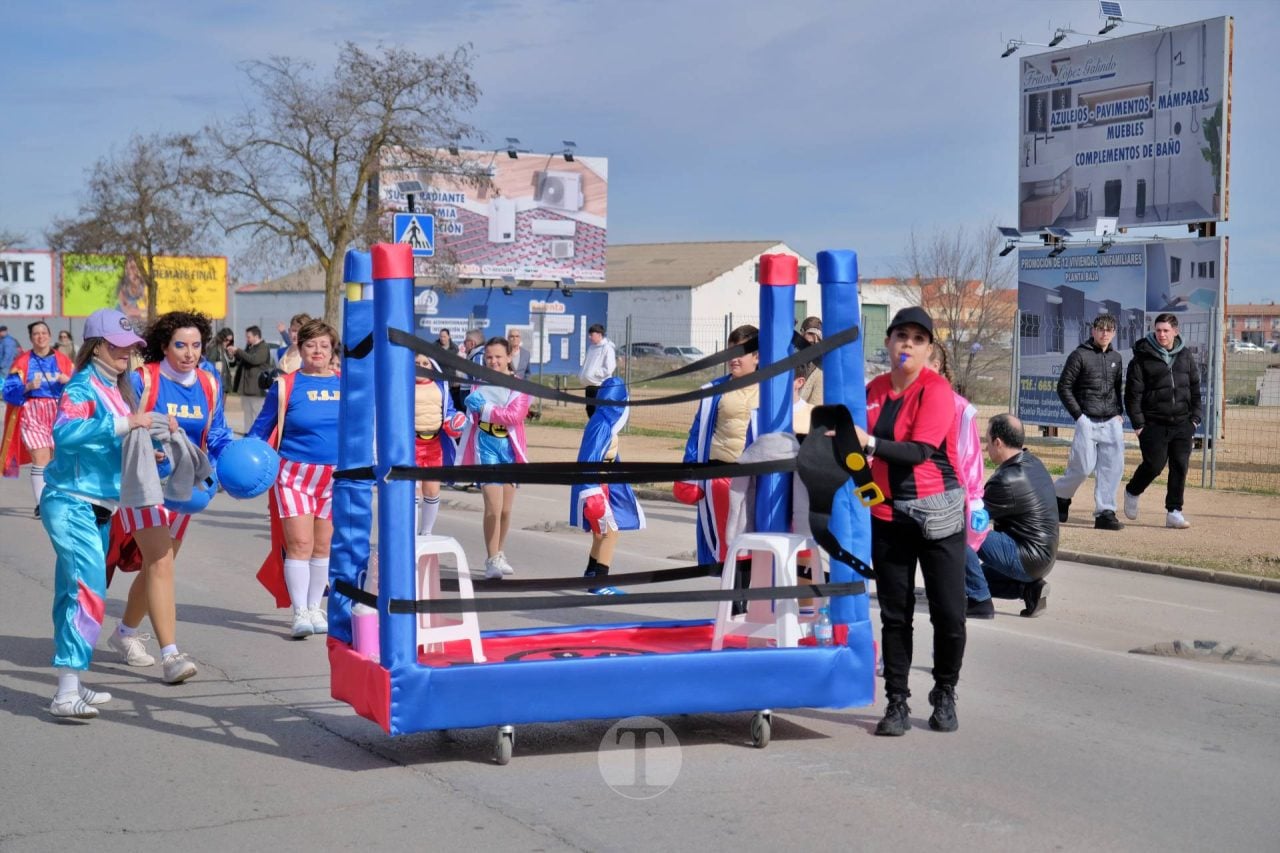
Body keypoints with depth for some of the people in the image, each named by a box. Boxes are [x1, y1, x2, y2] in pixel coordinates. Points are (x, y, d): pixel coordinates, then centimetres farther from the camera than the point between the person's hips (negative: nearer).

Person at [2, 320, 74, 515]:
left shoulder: (63, 361, 9)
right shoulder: (22, 362, 4)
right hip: (32, 413, -2)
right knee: (41, 458, -12)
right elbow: (9, 391, -1)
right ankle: (41, 504, -9)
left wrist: (68, 381, -13)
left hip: (58, 413, 2)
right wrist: (28, 387, -18)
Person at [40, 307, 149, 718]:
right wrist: (125, 423, -35)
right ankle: (65, 693, -17)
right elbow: (64, 431, -32)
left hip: (98, 507, 9)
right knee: (88, 591, -17)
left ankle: (71, 684, 21)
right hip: (71, 504, -9)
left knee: (75, 593, 14)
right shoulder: (83, 387, -13)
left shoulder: (116, 388, 12)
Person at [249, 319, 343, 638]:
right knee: (300, 544, -9)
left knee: (323, 546, 10)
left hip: (336, 477, 3)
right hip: (295, 475, -3)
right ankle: (300, 613, -3)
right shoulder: (286, 385, -3)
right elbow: (262, 427, 3)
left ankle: (314, 609, 23)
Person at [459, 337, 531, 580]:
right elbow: (472, 416, 13)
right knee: (493, 506, -14)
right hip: (486, 447, -1)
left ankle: (500, 555, 30)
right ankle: (492, 561, -8)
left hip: (510, 448, 1)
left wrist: (485, 408, -16)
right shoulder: (479, 382, 3)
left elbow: (515, 415, -16)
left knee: (506, 509, 11)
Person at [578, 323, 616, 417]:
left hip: (600, 386, -9)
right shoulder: (591, 347, 16)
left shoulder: (608, 348, -10)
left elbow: (608, 369, -16)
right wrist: (581, 373, 6)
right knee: (590, 409, 13)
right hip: (590, 385, 9)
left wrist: (593, 373, -17)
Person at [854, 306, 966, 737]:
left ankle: (945, 696, 18)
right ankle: (897, 703, 13)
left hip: (937, 514, -4)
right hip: (888, 513, 5)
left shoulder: (936, 389, -10)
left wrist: (869, 443, -29)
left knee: (949, 613, -2)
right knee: (894, 614, 6)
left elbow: (920, 451, -21)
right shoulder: (874, 390, 8)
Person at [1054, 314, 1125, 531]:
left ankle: (1105, 512, 1)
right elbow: (1064, 387, -4)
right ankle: (1060, 496, 21)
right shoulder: (1080, 355, -3)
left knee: (1113, 467, -4)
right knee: (1083, 467, -5)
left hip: (1112, 423, 5)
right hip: (1088, 421, -5)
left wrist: (1119, 413, 10)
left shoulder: (1116, 358, 14)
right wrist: (1078, 415, -8)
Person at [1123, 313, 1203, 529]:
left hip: (1182, 424, 4)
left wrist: (1196, 417, 6)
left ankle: (1174, 512, 8)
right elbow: (1133, 393, -4)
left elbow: (1196, 388, 15)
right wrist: (1138, 424, -9)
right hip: (1154, 424, -4)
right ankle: (1132, 492, 24)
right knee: (1154, 465, -5)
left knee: (1180, 467, 1)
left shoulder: (1186, 356, 9)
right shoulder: (1143, 358, -3)